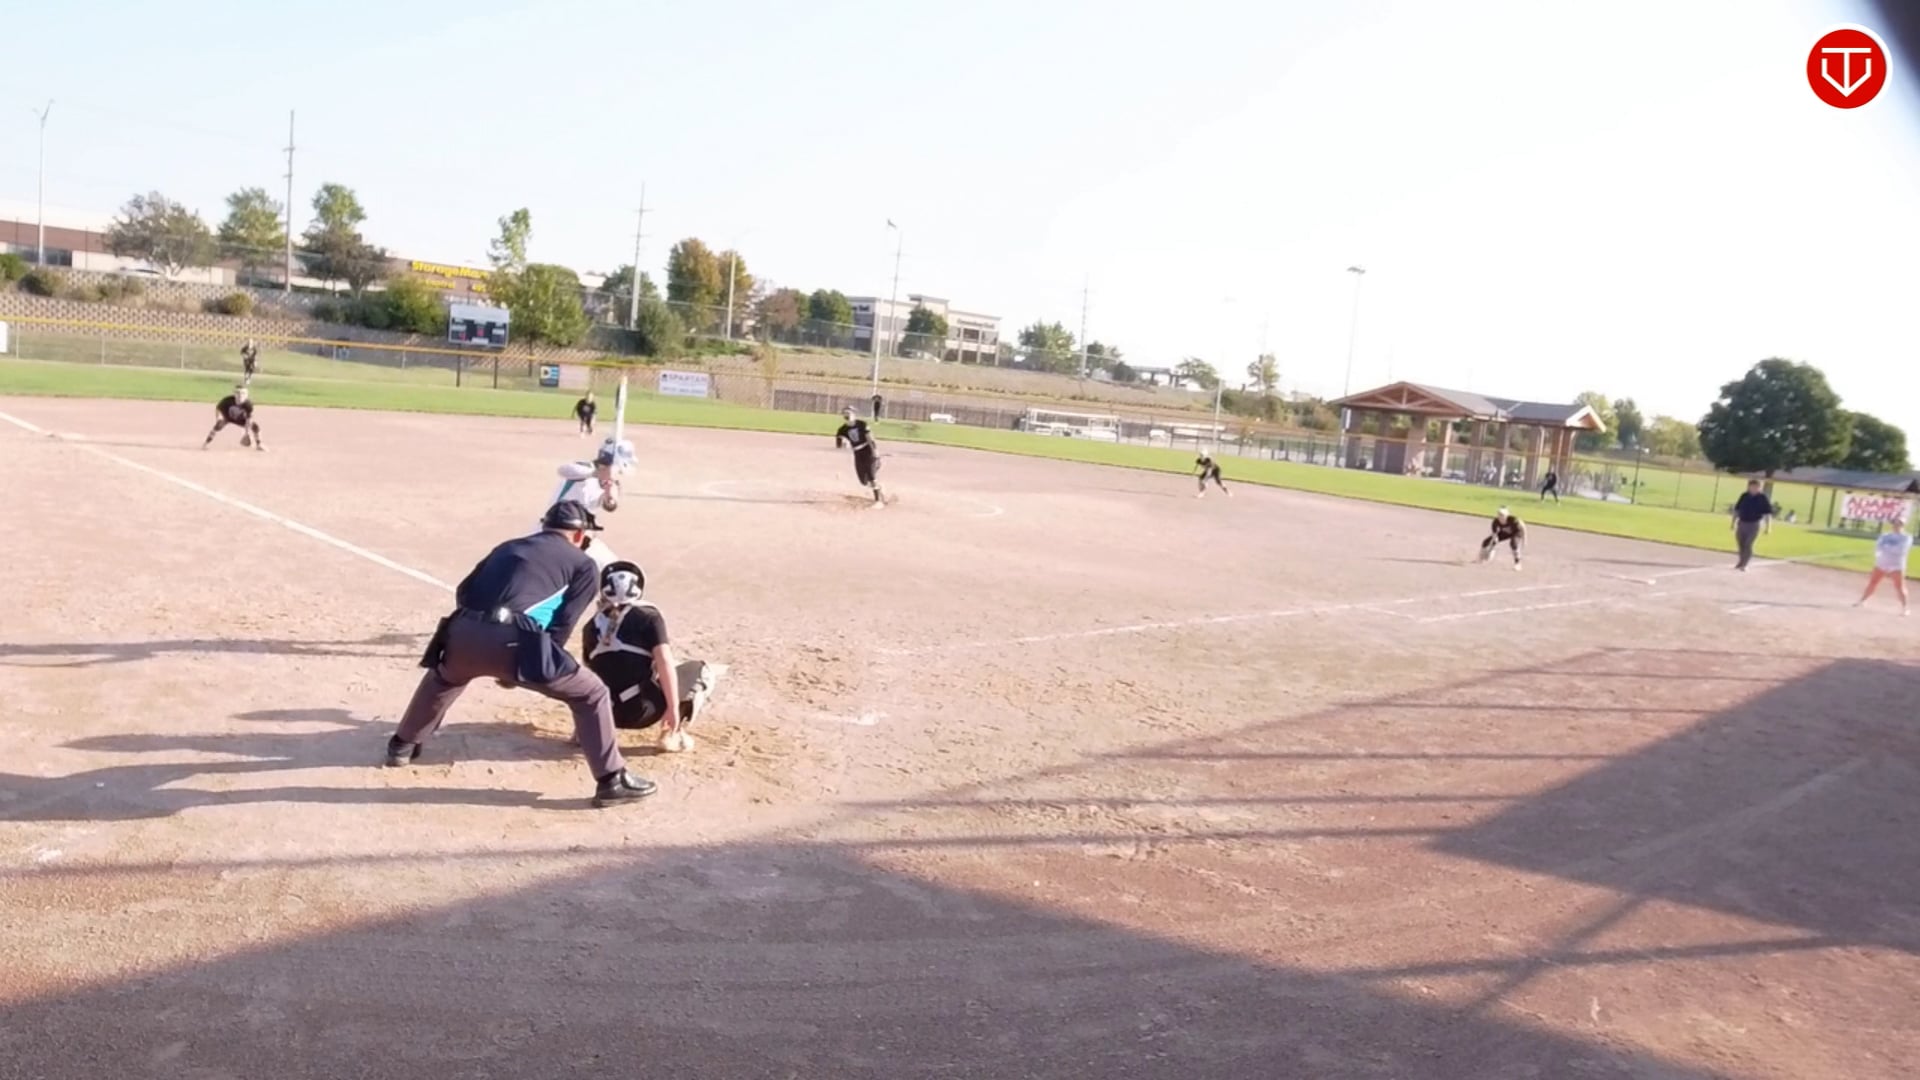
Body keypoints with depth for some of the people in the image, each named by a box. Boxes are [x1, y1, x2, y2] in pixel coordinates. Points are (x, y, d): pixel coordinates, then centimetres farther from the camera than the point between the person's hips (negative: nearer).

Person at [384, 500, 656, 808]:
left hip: (463, 633, 6)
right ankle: (612, 780, 6)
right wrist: (522, 668, 18)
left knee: (442, 677, 41)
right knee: (591, 693, 10)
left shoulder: (509, 546, 32)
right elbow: (561, 627, 10)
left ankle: (402, 746, 50)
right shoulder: (584, 565, 18)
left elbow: (463, 593, 26)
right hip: (511, 640, -5)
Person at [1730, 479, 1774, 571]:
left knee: (1748, 545, -9)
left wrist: (1768, 527, -11)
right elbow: (1737, 510, 11)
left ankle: (1743, 565, -4)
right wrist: (1733, 522, 12)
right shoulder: (1744, 496, 2)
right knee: (1741, 544, 13)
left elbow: (1768, 514, -7)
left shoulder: (1763, 499, -8)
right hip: (1742, 523, 4)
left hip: (1754, 525, -4)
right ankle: (1741, 562, 30)